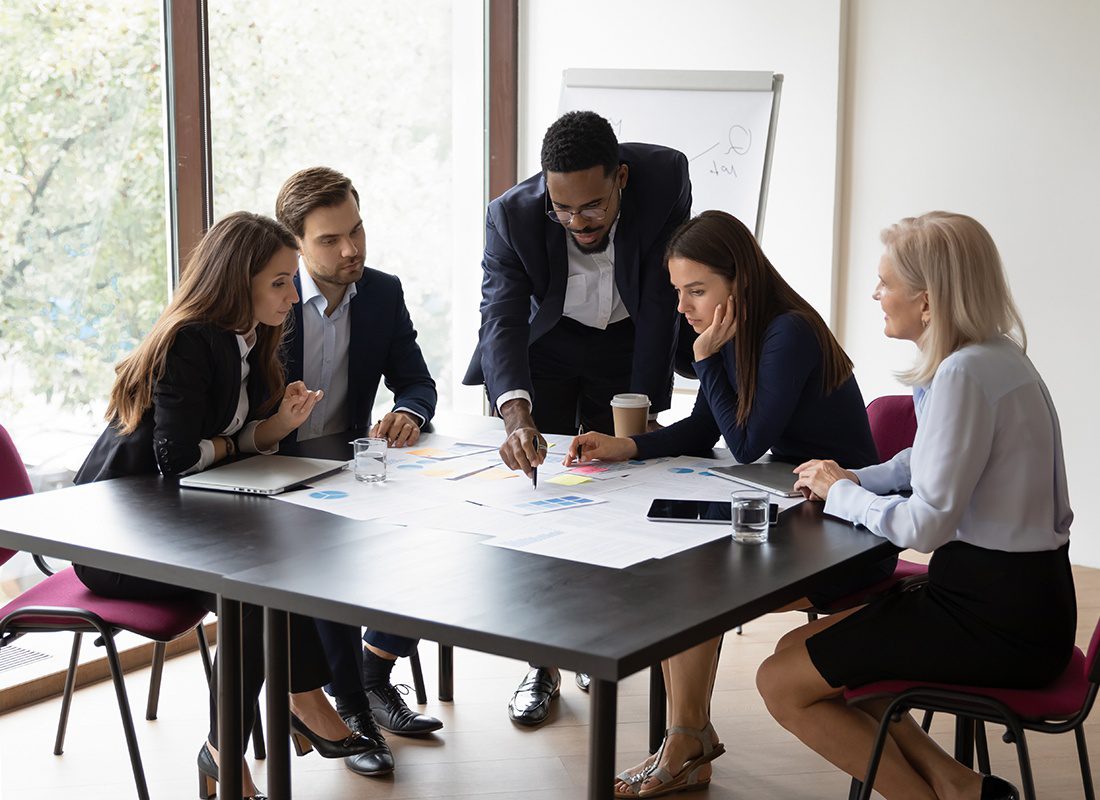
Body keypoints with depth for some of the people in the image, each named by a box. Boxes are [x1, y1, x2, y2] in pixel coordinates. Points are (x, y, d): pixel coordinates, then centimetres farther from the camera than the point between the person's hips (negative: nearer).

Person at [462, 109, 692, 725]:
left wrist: (642, 409, -21)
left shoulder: (666, 179, -30)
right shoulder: (512, 216, -31)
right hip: (546, 345, -1)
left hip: (630, 345, 1)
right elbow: (501, 319, -37)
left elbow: (663, 301, -23)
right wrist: (516, 416, -55)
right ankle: (544, 664, 4)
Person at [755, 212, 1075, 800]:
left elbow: (925, 525, -22)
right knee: (796, 648, 15)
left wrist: (840, 493, -5)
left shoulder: (967, 374, -21)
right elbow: (928, 464, 23)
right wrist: (853, 480, 6)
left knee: (782, 685, -5)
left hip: (996, 620, -10)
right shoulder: (991, 356, 9)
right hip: (1017, 596, 10)